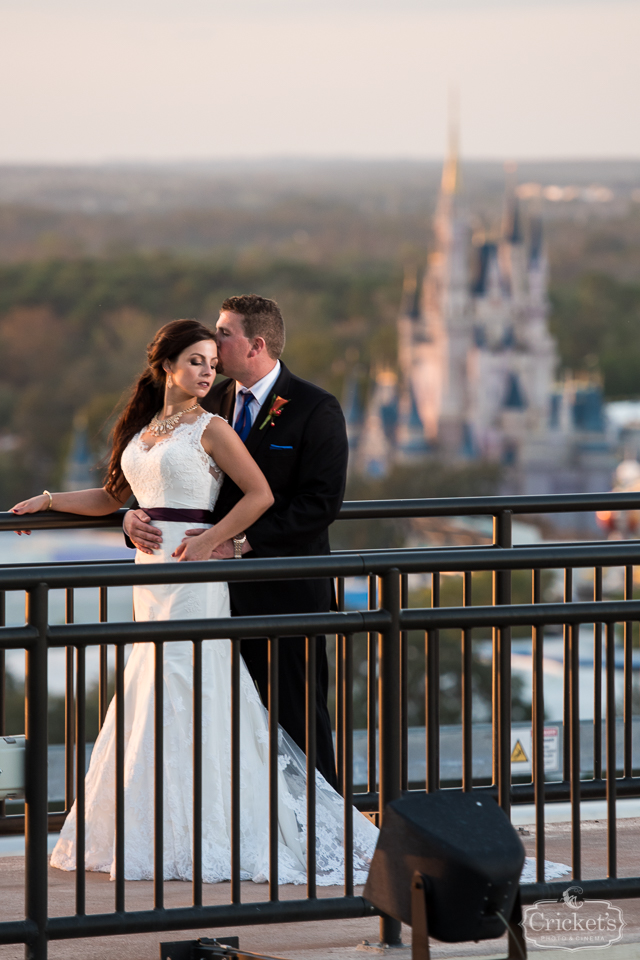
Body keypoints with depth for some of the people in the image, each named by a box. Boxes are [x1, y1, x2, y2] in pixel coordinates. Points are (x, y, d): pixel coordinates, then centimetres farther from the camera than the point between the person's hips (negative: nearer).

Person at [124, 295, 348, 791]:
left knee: (299, 720, 1)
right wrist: (135, 516, -10)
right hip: (223, 591, 6)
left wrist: (239, 542, -22)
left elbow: (321, 503, -16)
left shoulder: (316, 409, -7)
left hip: (287, 593, -6)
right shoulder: (211, 404, 11)